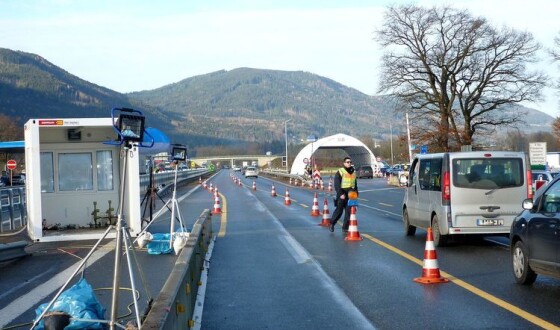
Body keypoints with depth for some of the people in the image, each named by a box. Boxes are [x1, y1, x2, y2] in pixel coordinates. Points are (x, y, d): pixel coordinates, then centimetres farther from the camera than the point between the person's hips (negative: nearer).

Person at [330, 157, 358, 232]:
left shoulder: (353, 172, 15)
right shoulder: (340, 172, -4)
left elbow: (355, 184, 24)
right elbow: (337, 184, -10)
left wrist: (356, 192, 14)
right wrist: (340, 194, -17)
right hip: (342, 194, -5)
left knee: (349, 211, 3)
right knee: (339, 210, -4)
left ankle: (345, 227, 10)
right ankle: (332, 224, 14)